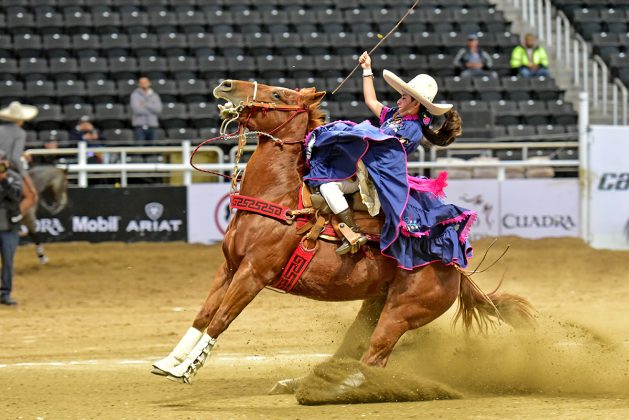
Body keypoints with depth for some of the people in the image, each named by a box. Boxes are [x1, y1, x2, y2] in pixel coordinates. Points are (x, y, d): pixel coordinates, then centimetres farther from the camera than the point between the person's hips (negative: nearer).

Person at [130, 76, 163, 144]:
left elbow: (158, 109, -2)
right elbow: (136, 109, -12)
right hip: (140, 126, -4)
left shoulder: (154, 95, 12)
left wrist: (146, 104, -10)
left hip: (152, 126, 4)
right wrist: (151, 109, -2)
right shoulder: (135, 95, 2)